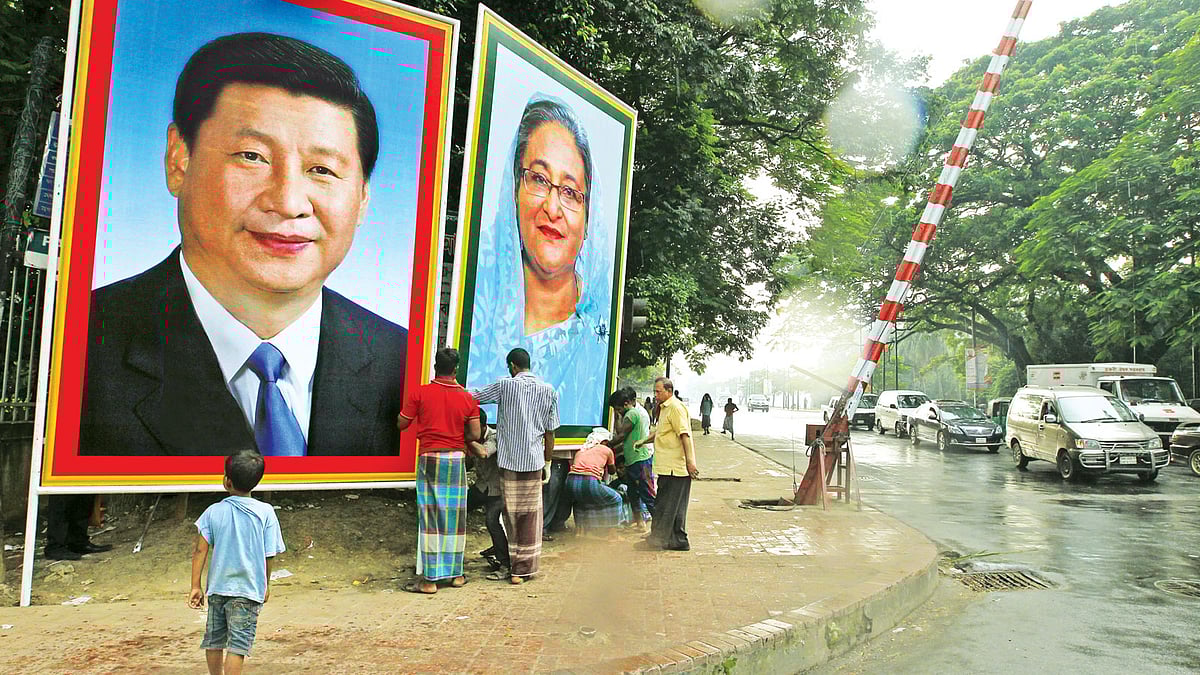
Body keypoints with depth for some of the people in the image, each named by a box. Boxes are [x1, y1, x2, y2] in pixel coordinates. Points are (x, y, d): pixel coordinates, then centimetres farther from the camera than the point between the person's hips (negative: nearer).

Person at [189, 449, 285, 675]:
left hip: (217, 587, 3)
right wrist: (266, 585, 9)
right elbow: (268, 555, -5)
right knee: (238, 645, 0)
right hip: (248, 589, -3)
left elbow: (200, 550, -4)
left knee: (214, 640, 19)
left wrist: (196, 586, 2)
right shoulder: (265, 512, -8)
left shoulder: (214, 511, -3)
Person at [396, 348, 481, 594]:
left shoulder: (420, 393, -5)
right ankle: (456, 573, 19)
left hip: (429, 458, -2)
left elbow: (401, 424, 2)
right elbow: (475, 435, -1)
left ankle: (429, 579, 1)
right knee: (455, 517, 10)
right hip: (456, 459, 2)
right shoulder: (467, 398, 0)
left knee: (430, 517, 1)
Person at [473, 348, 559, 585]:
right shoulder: (549, 391, 4)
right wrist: (547, 462, 15)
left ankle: (515, 565, 15)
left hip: (508, 460, -1)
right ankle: (524, 568, 8)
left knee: (511, 514, 9)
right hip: (534, 461, 1)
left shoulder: (505, 385, -3)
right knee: (530, 515, 7)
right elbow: (550, 433, 6)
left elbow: (474, 397, 3)